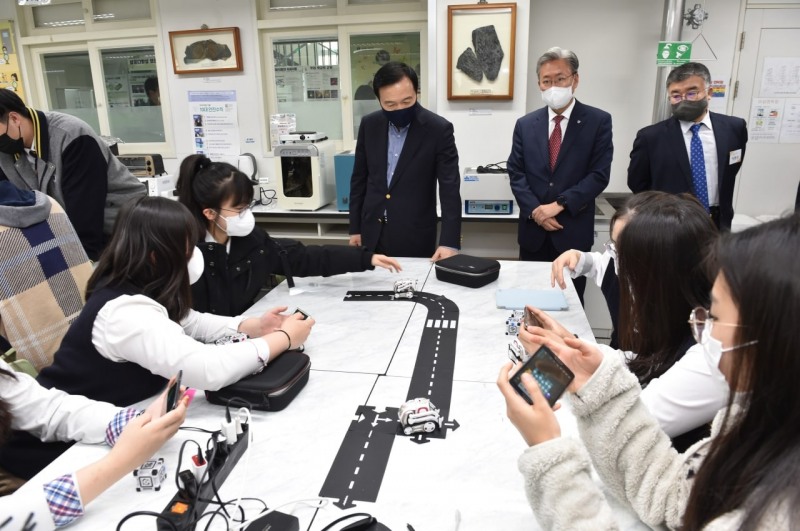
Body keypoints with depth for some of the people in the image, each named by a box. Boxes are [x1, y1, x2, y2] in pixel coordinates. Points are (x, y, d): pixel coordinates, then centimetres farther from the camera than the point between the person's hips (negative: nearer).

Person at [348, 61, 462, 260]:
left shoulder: (439, 129, -12)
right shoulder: (369, 125, 0)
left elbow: (450, 189, -15)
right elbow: (359, 178, 8)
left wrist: (449, 242, -24)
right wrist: (355, 228, 7)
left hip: (415, 238, -3)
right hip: (373, 234, 4)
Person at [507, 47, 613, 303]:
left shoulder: (598, 121, -2)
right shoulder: (525, 124, 6)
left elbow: (599, 174, -9)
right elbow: (516, 173, 2)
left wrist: (559, 205, -16)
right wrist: (535, 210, -11)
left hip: (573, 230, -2)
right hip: (533, 229, 2)